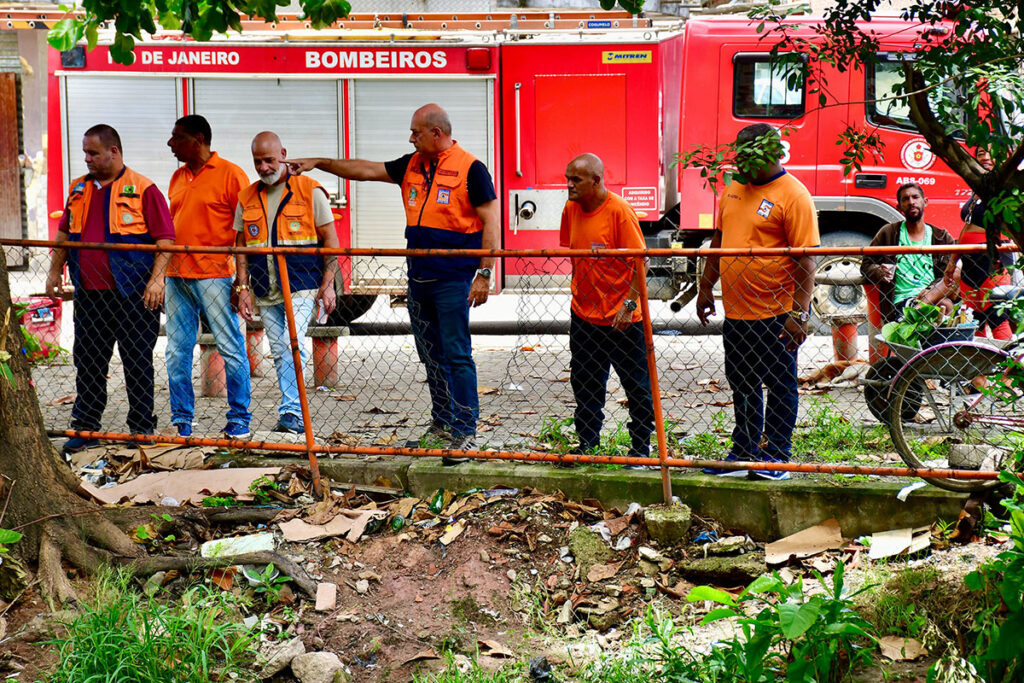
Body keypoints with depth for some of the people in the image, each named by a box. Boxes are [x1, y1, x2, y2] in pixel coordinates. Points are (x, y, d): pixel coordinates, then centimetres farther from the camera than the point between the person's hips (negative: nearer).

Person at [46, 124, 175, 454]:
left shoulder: (142, 189, -5)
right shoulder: (79, 189, 14)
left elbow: (164, 238, -8)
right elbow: (64, 232, 23)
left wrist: (156, 278, -16)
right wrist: (54, 270, 15)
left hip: (132, 295, -5)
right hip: (89, 294, 5)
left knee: (138, 363, 3)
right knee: (87, 362, 8)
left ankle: (142, 429, 13)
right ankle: (85, 428, 16)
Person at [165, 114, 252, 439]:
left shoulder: (230, 174, -4)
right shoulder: (178, 177, 17)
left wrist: (242, 280, -12)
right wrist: (162, 271, 19)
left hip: (214, 275, -7)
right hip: (176, 276, 7)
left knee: (231, 348, -2)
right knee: (177, 350, 7)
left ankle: (239, 419, 6)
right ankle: (181, 420, 14)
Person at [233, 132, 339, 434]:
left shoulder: (310, 191, -2)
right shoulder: (247, 199, 10)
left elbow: (331, 241, -1)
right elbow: (241, 246, 13)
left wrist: (327, 286, -9)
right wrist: (243, 288, 4)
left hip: (301, 288, -5)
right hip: (265, 292, 5)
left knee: (293, 344, -19)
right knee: (280, 353, 7)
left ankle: (291, 412, -19)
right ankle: (294, 416, 14)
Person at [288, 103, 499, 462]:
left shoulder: (470, 169, -8)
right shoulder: (412, 165, 13)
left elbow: (490, 221, -10)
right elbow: (366, 170, 20)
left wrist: (484, 274, -15)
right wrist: (319, 163, 18)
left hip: (453, 277, -7)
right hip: (419, 275, 7)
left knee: (456, 355, -8)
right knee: (431, 355, 11)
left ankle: (464, 433, -4)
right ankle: (441, 423, 21)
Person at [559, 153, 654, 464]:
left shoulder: (620, 210, -16)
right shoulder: (571, 209, 3)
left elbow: (640, 263, -15)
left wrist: (629, 304, -19)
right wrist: (579, 290, 15)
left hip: (620, 319, -6)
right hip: (583, 314, 6)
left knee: (637, 386, 5)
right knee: (585, 384, 13)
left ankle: (641, 447, 18)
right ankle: (587, 444, 26)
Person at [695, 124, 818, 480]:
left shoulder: (793, 195, -13)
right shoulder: (735, 188, 10)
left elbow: (806, 259, -17)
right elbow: (719, 240, 21)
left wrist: (799, 314, -20)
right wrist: (705, 288, 19)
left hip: (775, 313, -8)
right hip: (736, 311, 8)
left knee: (780, 387, 5)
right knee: (742, 387, 15)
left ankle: (776, 457, 14)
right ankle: (744, 453, 26)